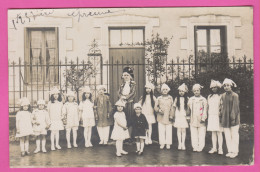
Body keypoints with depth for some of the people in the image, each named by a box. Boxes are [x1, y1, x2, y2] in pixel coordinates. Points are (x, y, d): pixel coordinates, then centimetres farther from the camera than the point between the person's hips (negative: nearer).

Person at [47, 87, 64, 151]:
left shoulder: (60, 103, 6)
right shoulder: (50, 103, -2)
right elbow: (48, 111, 0)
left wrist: (61, 116, 6)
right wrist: (49, 118, -4)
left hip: (58, 119, 3)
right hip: (52, 120, -2)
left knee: (57, 131, 9)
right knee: (53, 132, -1)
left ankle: (57, 144, 19)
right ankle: (52, 145, 7)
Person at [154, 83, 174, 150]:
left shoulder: (170, 98, 8)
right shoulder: (159, 98, 7)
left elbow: (172, 108, 8)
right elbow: (155, 107, 9)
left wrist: (171, 115, -1)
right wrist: (159, 110, -11)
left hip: (168, 118, 0)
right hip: (161, 117, 0)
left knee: (169, 131, -1)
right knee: (161, 131, 0)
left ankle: (168, 143, 8)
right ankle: (162, 143, 9)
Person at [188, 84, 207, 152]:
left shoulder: (203, 99, 4)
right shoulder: (191, 99, 11)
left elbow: (205, 110, 1)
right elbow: (188, 108, 16)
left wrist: (203, 118, -7)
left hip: (201, 120, -2)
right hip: (193, 120, 2)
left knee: (201, 134, -2)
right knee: (194, 134, 1)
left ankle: (200, 147, 3)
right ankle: (195, 147, 7)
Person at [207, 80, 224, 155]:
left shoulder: (220, 96, -1)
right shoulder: (209, 96, 14)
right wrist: (208, 114, 13)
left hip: (218, 116, -5)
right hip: (211, 116, 5)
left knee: (219, 132, -4)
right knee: (213, 132, 7)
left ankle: (220, 148, 0)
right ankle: (214, 148, 13)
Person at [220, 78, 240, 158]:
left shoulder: (235, 95, -6)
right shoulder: (223, 96, 10)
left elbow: (235, 108, -9)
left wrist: (233, 118, -15)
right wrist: (221, 118, 9)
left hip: (233, 118, -5)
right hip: (225, 119, 5)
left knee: (234, 135, 0)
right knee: (227, 135, 7)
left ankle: (235, 151, 8)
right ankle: (230, 150, 15)